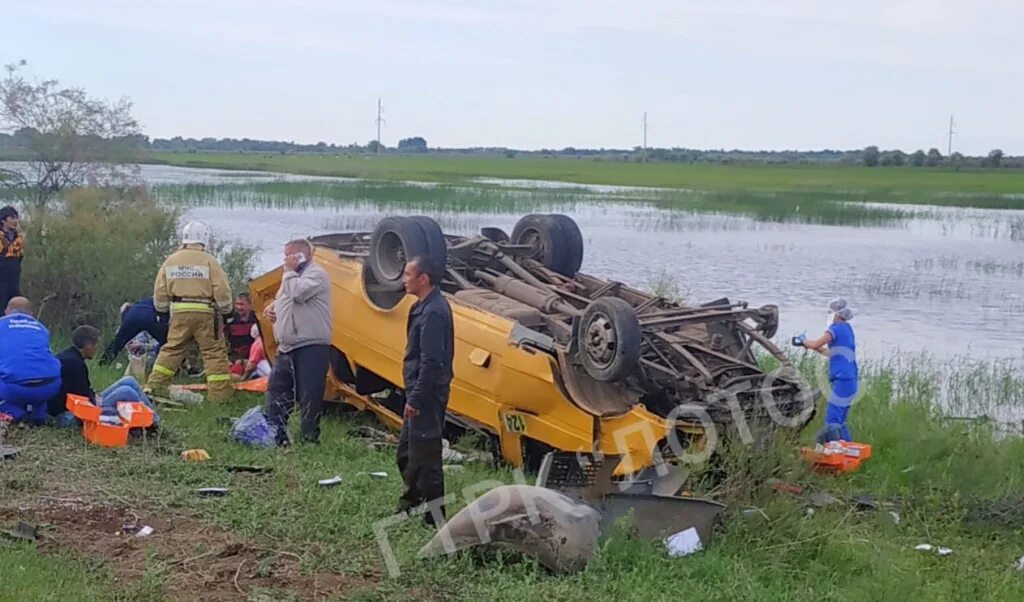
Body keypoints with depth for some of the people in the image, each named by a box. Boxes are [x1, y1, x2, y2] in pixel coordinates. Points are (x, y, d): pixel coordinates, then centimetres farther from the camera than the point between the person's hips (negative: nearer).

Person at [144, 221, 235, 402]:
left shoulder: (171, 261, 8)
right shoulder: (209, 261, -5)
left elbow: (160, 291, 13)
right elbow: (222, 290, -7)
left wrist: (163, 311, 26)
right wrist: (226, 311, 7)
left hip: (179, 312, 4)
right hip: (205, 312, -4)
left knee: (171, 349, 16)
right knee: (214, 352, 2)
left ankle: (153, 386, 16)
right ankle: (220, 392, 0)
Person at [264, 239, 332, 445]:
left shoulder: (316, 273, -9)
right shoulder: (294, 275, 21)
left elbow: (298, 293, -25)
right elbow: (283, 298, 33)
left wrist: (289, 272, -10)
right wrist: (272, 307, 12)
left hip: (311, 347, -10)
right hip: (288, 347, 10)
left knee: (309, 396, -7)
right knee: (276, 390, 10)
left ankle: (310, 439, -1)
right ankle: (275, 435, 17)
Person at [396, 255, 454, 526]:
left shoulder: (433, 313, -21)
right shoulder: (426, 306, 11)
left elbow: (431, 362, -25)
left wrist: (416, 399, -22)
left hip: (426, 395, -11)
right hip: (421, 392, 11)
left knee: (424, 455, -3)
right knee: (406, 451, 20)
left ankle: (434, 515, 5)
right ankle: (411, 503, 33)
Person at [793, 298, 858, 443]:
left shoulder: (837, 328, -10)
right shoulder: (846, 329, 19)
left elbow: (815, 345, -15)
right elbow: (831, 353, 26)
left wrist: (803, 341, 6)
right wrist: (808, 344, 24)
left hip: (842, 381, -10)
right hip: (849, 381, 10)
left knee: (832, 421, -11)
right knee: (840, 421, 15)